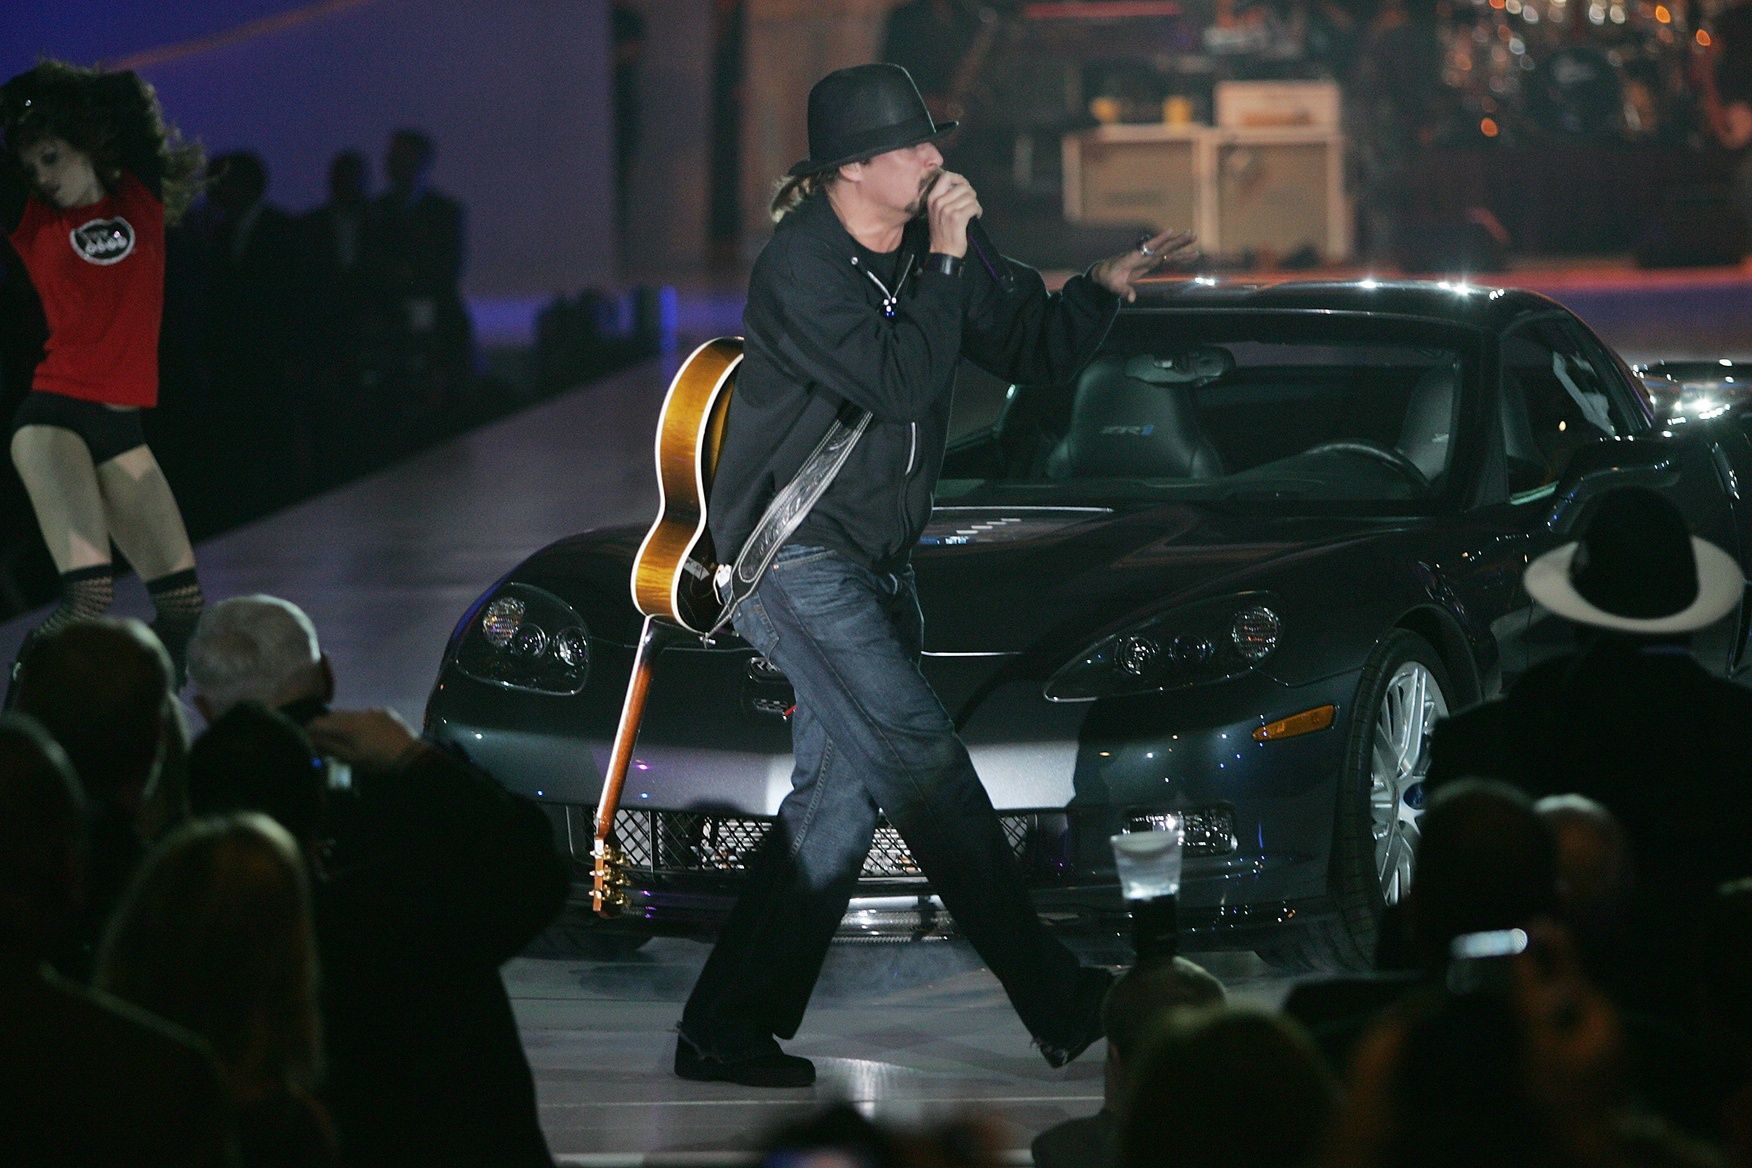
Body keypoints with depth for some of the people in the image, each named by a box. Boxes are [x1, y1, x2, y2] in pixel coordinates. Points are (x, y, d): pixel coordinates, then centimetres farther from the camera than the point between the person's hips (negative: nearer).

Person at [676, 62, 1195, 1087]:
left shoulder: (936, 247, 5)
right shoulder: (799, 269, -17)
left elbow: (1037, 350, 9)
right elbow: (901, 385, -26)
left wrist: (1106, 287, -5)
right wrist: (944, 265, -21)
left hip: (877, 560, 9)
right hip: (794, 558, -8)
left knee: (845, 790, 5)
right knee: (922, 757, -14)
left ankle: (727, 1030, 8)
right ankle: (1057, 1003, -11)